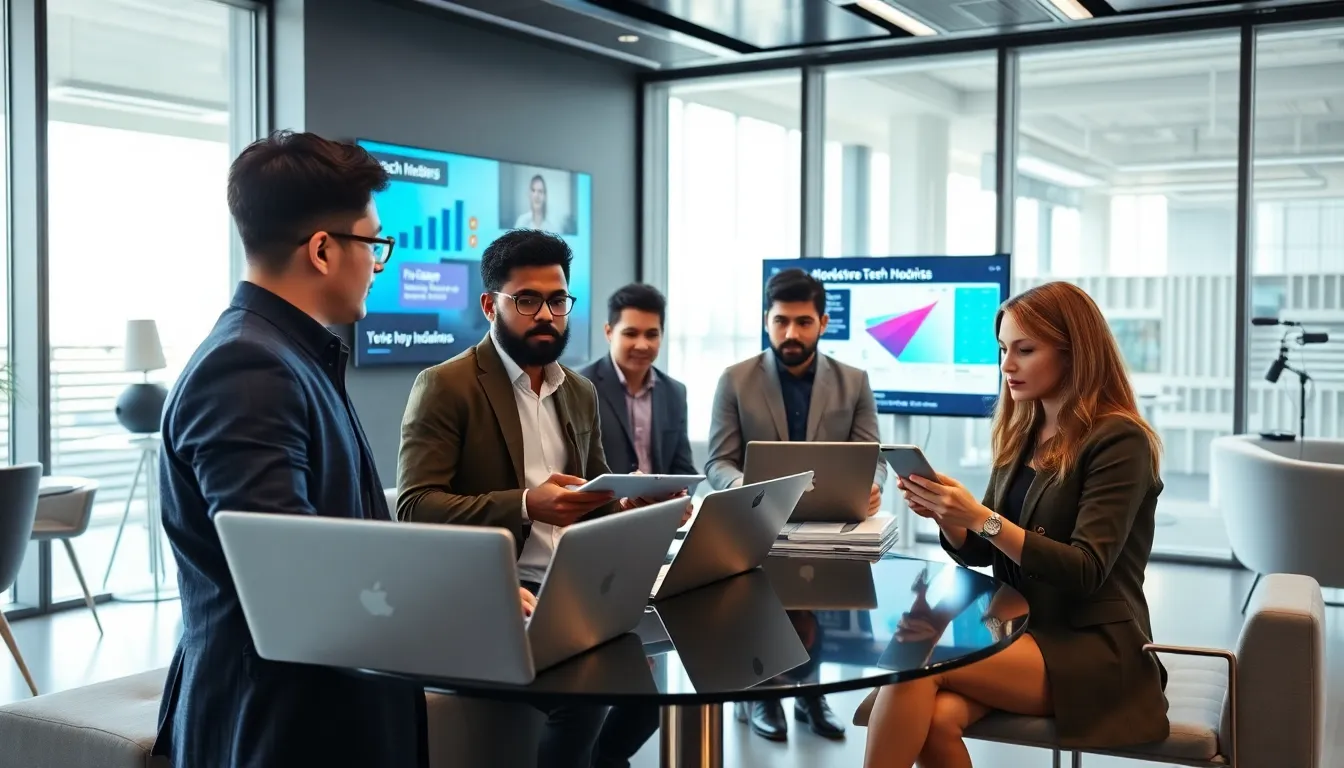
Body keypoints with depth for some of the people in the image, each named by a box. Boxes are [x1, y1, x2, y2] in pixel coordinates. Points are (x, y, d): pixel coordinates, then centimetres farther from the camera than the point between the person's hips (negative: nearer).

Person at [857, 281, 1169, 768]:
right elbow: (977, 553, 13)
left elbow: (1086, 571, -18)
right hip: (1019, 632, 6)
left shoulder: (1118, 440, -10)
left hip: (1095, 651, -6)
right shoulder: (1021, 434, 11)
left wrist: (982, 517, -28)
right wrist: (944, 514, -9)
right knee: (938, 718, -27)